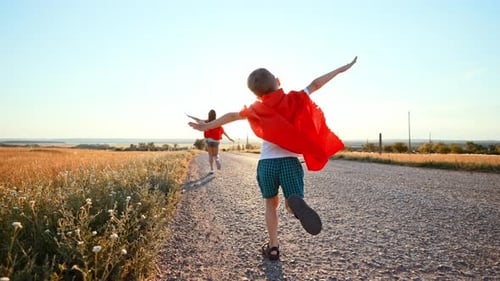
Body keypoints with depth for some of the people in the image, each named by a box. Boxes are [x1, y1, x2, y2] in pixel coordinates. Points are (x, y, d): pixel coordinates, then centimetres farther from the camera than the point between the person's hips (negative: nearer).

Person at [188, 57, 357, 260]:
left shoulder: (257, 109, 5)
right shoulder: (293, 100, 2)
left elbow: (231, 116, 12)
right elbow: (315, 84, 6)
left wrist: (206, 126, 22)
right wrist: (341, 69, 16)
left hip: (266, 163, 1)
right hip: (289, 162, -1)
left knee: (270, 204, 21)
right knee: (293, 206, 5)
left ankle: (273, 247, 20)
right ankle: (296, 204, -33)